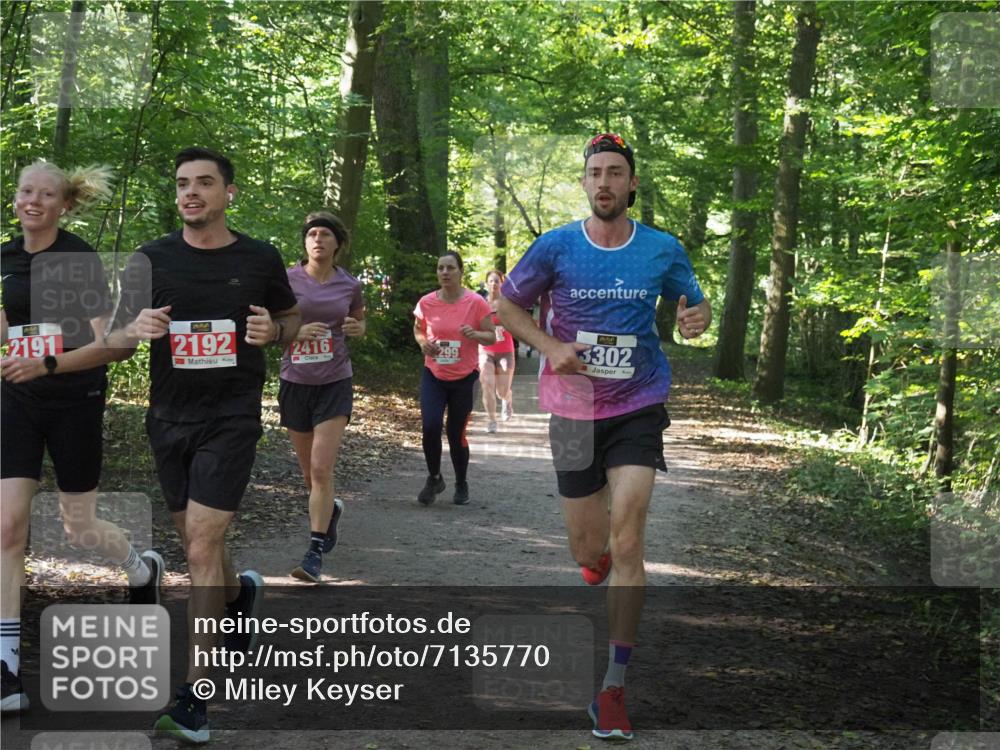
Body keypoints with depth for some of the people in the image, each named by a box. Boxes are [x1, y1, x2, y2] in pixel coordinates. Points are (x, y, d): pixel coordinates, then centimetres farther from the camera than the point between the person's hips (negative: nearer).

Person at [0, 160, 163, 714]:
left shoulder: (80, 259, -12)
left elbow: (103, 342, -18)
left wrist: (46, 363, -31)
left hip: (75, 403, -4)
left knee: (80, 528, 7)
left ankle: (144, 570, 42)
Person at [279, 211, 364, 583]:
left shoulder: (350, 285, 1)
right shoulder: (287, 280, -4)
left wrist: (357, 328, -4)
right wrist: (296, 331, -18)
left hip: (334, 384, -1)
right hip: (295, 382, 1)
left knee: (322, 470, -12)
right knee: (309, 473, 13)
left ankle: (315, 553, -7)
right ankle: (331, 510, 45)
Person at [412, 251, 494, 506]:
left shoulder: (476, 302, -10)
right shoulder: (426, 303, -5)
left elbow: (491, 336, -3)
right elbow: (418, 330, 13)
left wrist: (475, 334, -25)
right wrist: (423, 343, -9)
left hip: (464, 378, -1)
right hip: (433, 375, 1)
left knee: (456, 434, 5)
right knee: (431, 427, -16)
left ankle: (461, 485, 29)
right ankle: (434, 478, 9)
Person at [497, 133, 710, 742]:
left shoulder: (664, 251, -1)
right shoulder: (556, 247, -4)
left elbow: (694, 304, 14)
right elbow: (509, 305, 7)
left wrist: (700, 315, -11)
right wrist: (549, 346, -11)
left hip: (638, 407, -1)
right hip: (573, 410, 1)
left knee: (626, 543, -13)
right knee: (589, 548, 9)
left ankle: (614, 689, -7)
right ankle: (597, 560, 51)